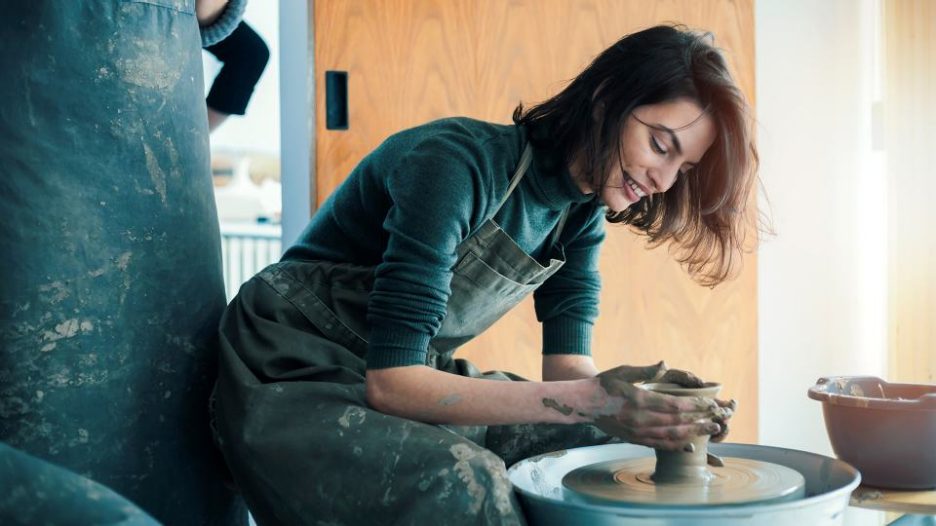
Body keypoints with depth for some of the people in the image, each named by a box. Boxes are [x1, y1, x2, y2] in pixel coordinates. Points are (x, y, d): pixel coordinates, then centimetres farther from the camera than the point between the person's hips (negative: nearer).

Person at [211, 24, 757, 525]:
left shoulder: (582, 212, 0)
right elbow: (391, 381, -31)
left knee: (615, 444, 0)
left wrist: (654, 408, -26)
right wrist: (585, 400, -36)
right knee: (465, 481, -34)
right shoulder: (461, 164, -26)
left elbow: (568, 367, -4)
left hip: (410, 384, 8)